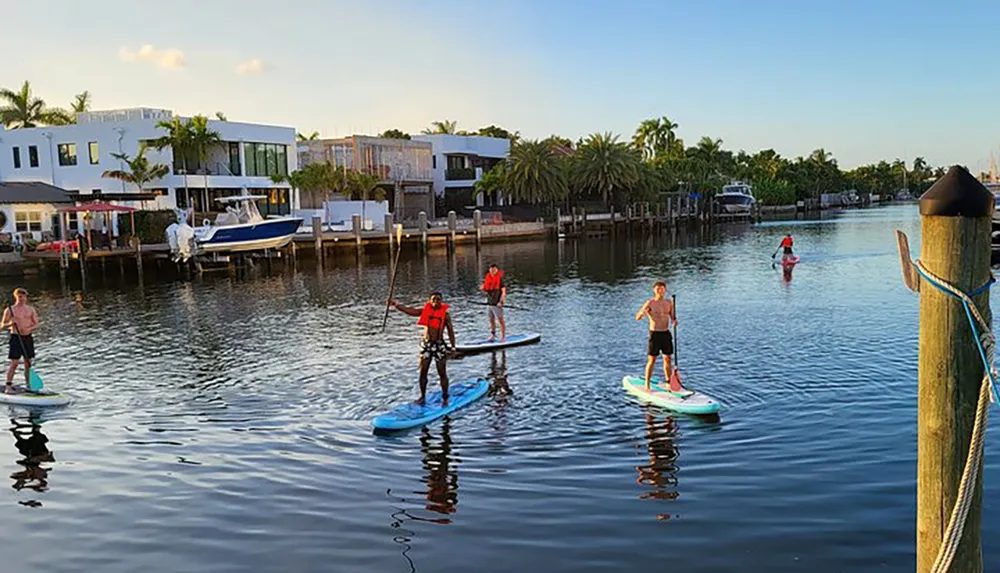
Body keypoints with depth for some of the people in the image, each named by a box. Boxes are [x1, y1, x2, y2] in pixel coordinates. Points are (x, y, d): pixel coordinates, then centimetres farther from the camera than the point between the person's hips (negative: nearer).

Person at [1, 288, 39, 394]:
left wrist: (29, 329, -13)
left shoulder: (31, 309, 7)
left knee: (28, 362, 7)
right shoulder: (10, 310, -1)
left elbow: (36, 324, 7)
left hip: (28, 337, 3)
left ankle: (28, 385, 16)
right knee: (14, 363, -8)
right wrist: (10, 323, -19)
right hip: (16, 338, -3)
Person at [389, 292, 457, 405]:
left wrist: (452, 347, -1)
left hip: (439, 345, -3)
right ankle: (422, 397, 20)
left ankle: (445, 398, 14)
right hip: (426, 344, 3)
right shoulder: (425, 311, 2)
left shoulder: (445, 314, -3)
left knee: (442, 373, 3)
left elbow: (450, 331, 0)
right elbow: (410, 311, -8)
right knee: (423, 372, 7)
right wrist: (396, 305, -19)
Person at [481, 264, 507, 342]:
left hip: (497, 304, -7)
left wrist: (501, 301, -23)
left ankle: (503, 336, 3)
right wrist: (483, 286, -4)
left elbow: (503, 291, -14)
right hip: (489, 303, 7)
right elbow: (485, 291, 17)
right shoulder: (488, 279, 9)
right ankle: (493, 335, 28)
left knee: (500, 320, -3)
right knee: (491, 320, 15)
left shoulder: (500, 279, -9)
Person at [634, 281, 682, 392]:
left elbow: (673, 317, 13)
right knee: (652, 360, -2)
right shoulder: (650, 303, -8)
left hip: (666, 334, 5)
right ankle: (647, 385, 6)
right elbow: (637, 317, -10)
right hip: (654, 334, -4)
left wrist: (674, 320, -10)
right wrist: (642, 313, -32)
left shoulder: (669, 303, 6)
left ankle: (668, 382, 22)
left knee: (667, 359, 11)